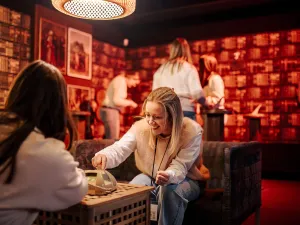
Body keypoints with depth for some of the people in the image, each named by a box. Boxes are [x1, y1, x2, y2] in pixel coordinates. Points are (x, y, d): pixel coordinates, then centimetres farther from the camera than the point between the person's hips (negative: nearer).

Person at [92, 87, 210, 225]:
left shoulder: (192, 132, -25)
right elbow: (119, 149, -27)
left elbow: (179, 168, -27)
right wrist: (104, 156, -51)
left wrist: (169, 176, -51)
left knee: (169, 191, -35)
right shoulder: (141, 127, -18)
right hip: (150, 177, 3)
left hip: (184, 180, -2)